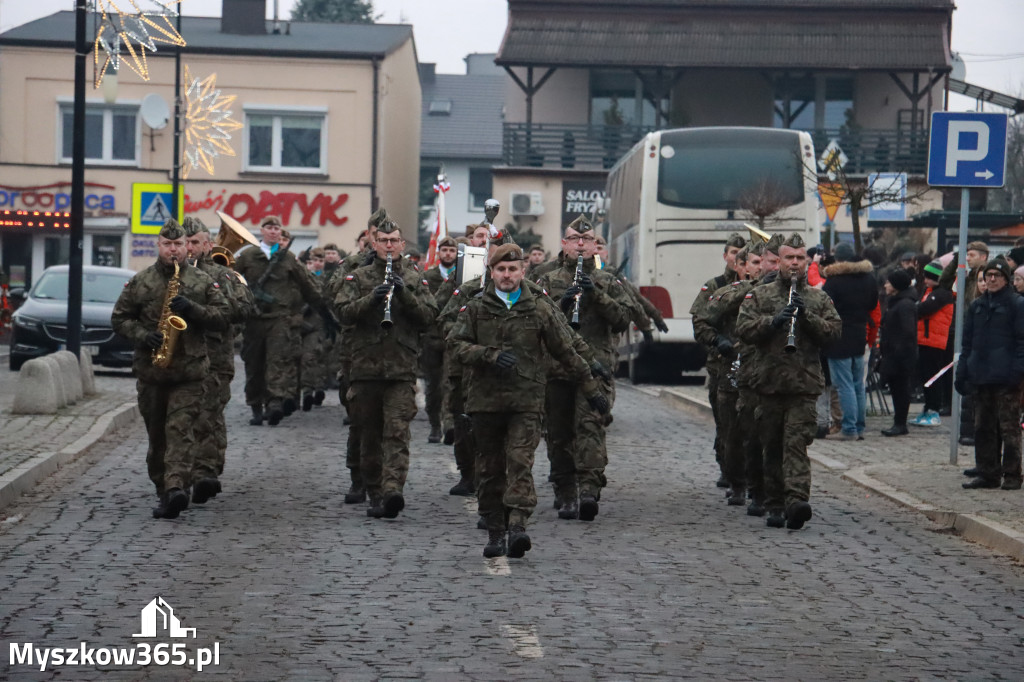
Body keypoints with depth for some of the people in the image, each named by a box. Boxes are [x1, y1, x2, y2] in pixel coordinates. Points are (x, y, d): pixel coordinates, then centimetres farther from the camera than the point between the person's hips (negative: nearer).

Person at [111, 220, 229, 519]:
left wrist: (193, 309, -14)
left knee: (180, 429, -15)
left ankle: (175, 488, -26)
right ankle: (164, 490, 22)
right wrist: (141, 336, -10)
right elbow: (119, 318, 9)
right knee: (156, 434, 10)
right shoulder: (139, 282, 8)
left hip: (189, 369, -2)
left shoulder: (204, 282, 6)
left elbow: (222, 317, 3)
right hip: (150, 369, 3)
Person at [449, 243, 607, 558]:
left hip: (526, 400, -1)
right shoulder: (475, 309, 8)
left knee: (520, 461, -15)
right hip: (485, 399, 1)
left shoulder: (539, 311, 8)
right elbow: (457, 344, -2)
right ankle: (495, 531, 13)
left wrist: (591, 388, 16)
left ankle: (518, 526, -23)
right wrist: (491, 355, -18)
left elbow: (566, 352, 13)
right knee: (490, 467, 6)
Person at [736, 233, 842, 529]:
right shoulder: (759, 295, 10)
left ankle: (796, 500, -25)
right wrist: (774, 320, -16)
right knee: (772, 447, 8)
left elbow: (835, 330, 2)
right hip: (770, 382, 1)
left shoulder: (819, 298, 12)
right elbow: (743, 329, -1)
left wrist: (807, 316, -11)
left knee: (797, 443, -14)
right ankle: (775, 506, 15)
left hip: (804, 385, -1)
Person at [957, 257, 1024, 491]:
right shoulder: (977, 306, 16)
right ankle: (987, 473, 15)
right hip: (981, 376, 6)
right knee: (983, 428, 8)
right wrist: (963, 372, 11)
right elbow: (968, 342, 18)